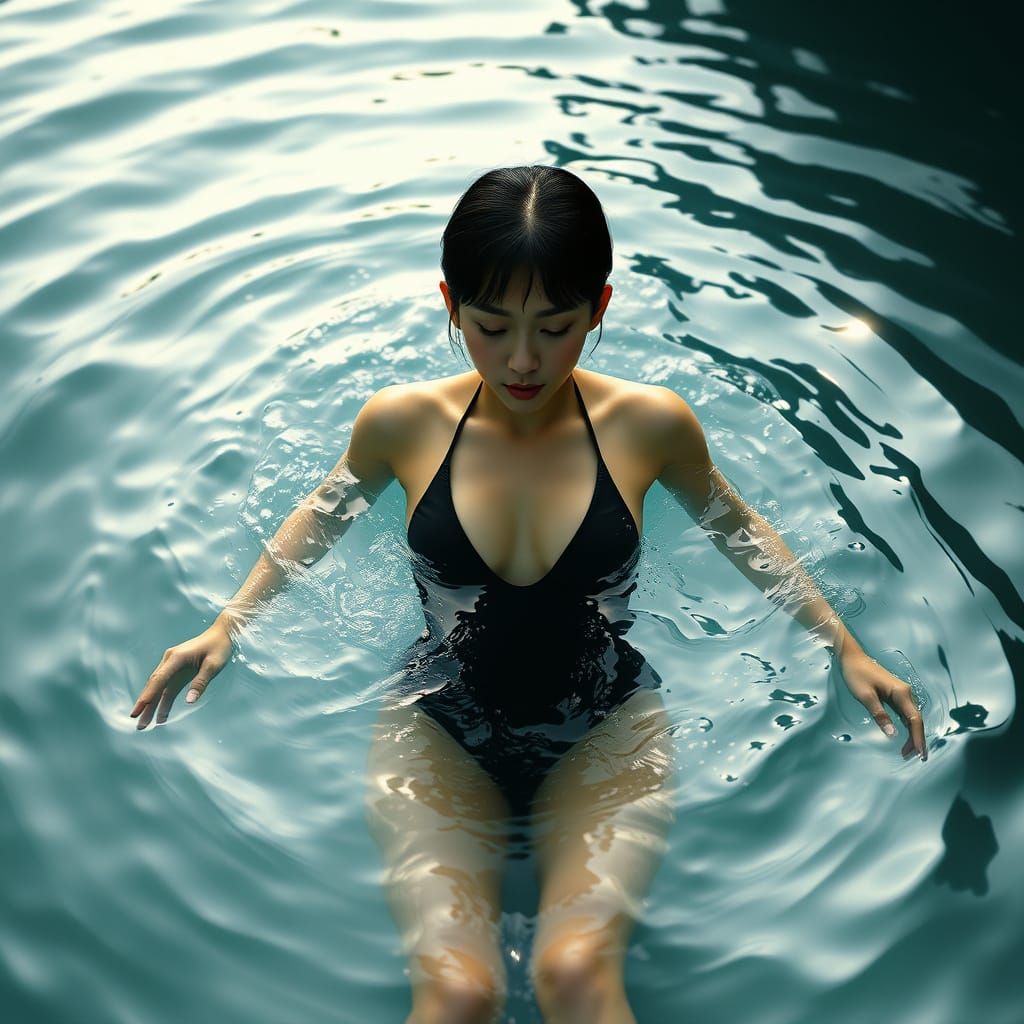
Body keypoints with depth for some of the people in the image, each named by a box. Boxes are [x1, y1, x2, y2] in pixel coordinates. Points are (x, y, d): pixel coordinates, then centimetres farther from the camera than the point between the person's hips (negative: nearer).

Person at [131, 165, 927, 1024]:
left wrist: (846, 647, 10)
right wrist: (226, 628, 10)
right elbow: (323, 517, 13)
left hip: (607, 732, 0)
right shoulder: (402, 424, -8)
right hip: (439, 731, 1)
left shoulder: (649, 425, -8)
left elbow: (737, 528, 10)